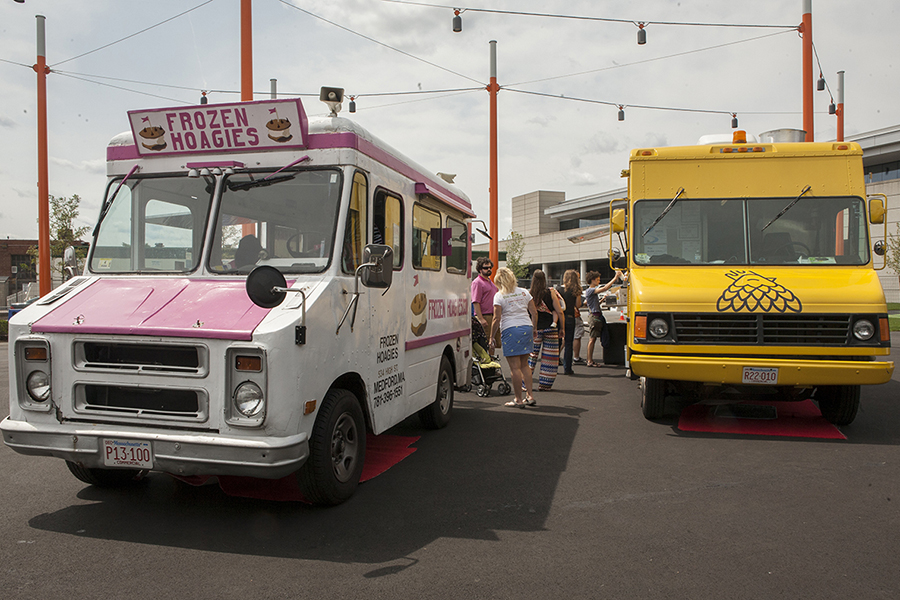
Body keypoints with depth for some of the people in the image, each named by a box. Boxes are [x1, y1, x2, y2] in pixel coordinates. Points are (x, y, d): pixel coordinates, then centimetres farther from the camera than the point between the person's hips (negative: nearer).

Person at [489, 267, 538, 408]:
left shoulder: (499, 296, -3)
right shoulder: (524, 292, 10)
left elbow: (497, 319, -8)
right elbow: (534, 313, 10)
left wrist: (491, 338, -3)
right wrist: (533, 330, 22)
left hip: (510, 330, -5)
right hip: (527, 328, 5)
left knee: (515, 367, -1)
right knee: (524, 364, 15)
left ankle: (519, 400, 2)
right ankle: (529, 396, 15)